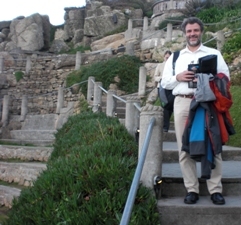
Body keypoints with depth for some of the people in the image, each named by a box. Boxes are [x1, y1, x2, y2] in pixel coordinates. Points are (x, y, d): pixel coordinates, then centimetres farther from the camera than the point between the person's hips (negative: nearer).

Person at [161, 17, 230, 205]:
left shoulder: (214, 53, 15)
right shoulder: (175, 57, 21)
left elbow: (225, 76, 7)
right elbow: (165, 83, 17)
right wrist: (178, 77, -3)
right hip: (182, 103, 2)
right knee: (185, 148, 1)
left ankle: (216, 190, 3)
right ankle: (192, 189, 8)